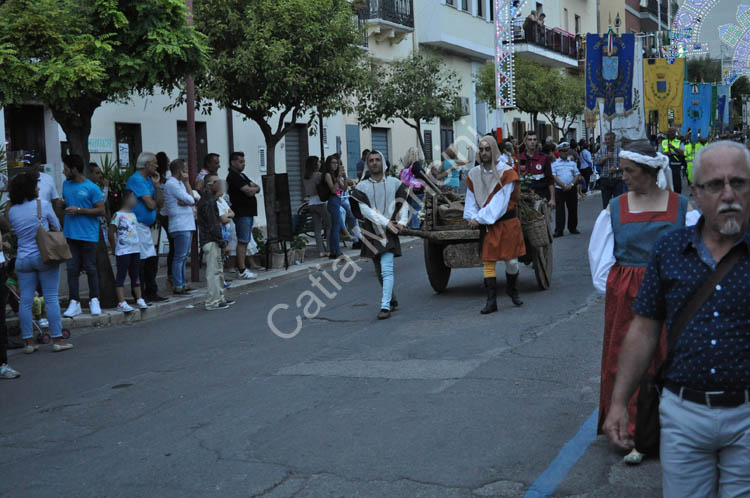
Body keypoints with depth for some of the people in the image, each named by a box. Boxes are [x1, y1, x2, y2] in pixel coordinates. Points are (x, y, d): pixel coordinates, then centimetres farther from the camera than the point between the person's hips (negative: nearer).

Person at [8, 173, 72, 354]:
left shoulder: (12, 211, 4)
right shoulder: (43, 205, -7)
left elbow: (14, 231, 12)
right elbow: (57, 227, 2)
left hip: (22, 259, 4)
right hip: (44, 256, -4)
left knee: (25, 301, 6)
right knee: (51, 298, 0)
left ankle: (29, 341, 10)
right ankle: (57, 340, 2)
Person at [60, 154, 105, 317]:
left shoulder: (92, 188, -7)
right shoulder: (66, 185, 12)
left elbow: (101, 210, -10)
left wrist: (79, 210, -14)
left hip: (88, 235, -5)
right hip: (70, 234, 5)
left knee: (90, 268, 2)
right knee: (72, 268, 3)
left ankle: (94, 300, 15)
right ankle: (74, 302, 6)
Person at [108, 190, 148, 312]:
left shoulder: (133, 215, 13)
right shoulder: (118, 215, -10)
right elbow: (111, 234, -8)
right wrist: (114, 249, -3)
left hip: (135, 250, 8)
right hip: (123, 251, -8)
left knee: (135, 275, 13)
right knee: (121, 275, -4)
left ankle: (139, 299, 20)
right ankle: (121, 303, -5)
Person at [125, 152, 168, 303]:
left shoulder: (148, 180, 17)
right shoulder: (136, 179, -13)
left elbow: (160, 204, 12)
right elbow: (150, 204, -19)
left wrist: (156, 185, 2)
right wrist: (154, 202, 5)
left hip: (145, 226, 10)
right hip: (136, 225, -10)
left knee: (152, 259, 12)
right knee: (140, 261, -7)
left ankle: (151, 293, 20)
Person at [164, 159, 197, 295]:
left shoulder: (179, 183, 18)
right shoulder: (172, 184, -12)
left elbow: (192, 199, 10)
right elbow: (191, 200, -14)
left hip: (187, 225, 10)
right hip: (180, 225, -10)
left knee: (183, 256, 13)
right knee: (180, 257, -7)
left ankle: (182, 283, 19)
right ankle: (177, 286, -4)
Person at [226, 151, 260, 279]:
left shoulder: (241, 175, 20)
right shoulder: (233, 176, -12)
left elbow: (256, 188, 14)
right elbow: (249, 192, -19)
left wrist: (253, 188, -9)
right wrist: (254, 188, 3)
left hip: (248, 212, 10)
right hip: (241, 213, -10)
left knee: (245, 241, 11)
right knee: (242, 241, -10)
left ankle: (241, 268, 16)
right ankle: (242, 271, -11)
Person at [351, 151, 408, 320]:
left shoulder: (394, 183, 5)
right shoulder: (362, 186, 2)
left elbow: (403, 204, 8)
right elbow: (365, 210, -9)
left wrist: (402, 222, -10)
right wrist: (386, 222, -18)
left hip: (389, 232, -2)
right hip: (372, 232, 2)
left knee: (387, 270, -15)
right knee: (380, 272, 13)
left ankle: (385, 306, -16)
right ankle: (392, 300, 32)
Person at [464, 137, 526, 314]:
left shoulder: (506, 172, -9)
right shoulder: (474, 174, 4)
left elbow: (499, 202, -15)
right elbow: (471, 200, 6)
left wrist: (480, 218, -18)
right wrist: (473, 218, -12)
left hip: (507, 222, -3)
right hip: (486, 226, 3)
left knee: (511, 261, 0)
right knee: (488, 261, -2)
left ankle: (512, 290, 29)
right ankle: (491, 301, 1)